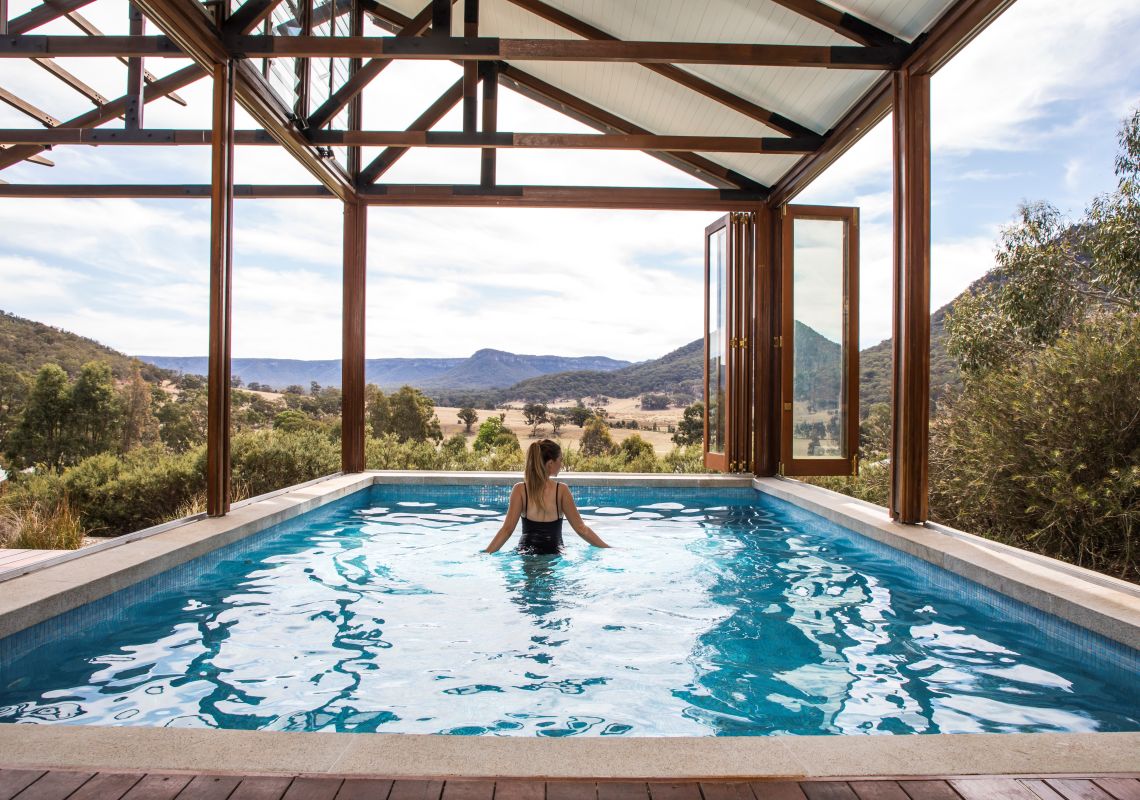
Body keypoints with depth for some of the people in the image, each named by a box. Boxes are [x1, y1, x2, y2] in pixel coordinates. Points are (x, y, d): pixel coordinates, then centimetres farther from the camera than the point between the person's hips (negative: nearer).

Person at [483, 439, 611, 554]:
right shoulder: (562, 490, -4)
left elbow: (507, 529, -7)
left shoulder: (520, 490, -3)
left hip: (526, 554, 1)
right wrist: (609, 549, 7)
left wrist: (486, 554, -1)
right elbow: (581, 529, -1)